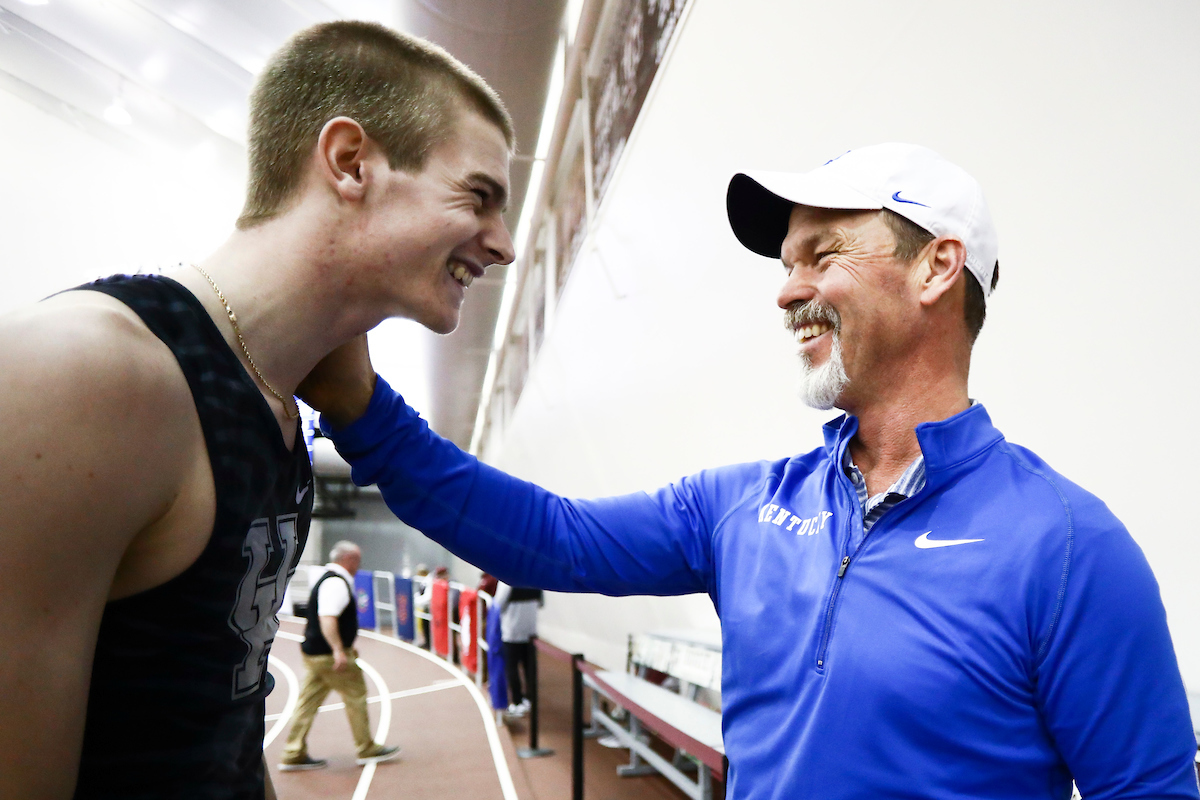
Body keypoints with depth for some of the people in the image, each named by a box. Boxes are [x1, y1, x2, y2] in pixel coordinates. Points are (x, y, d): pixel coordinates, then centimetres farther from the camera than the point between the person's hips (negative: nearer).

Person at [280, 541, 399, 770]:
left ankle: (293, 755, 14)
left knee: (308, 702, 11)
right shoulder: (336, 583, -17)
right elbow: (327, 618, -28)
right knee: (356, 697, 3)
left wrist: (346, 647, 29)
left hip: (313, 654, 10)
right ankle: (367, 750, 14)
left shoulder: (327, 580, 16)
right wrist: (339, 650, -33)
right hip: (330, 656, -10)